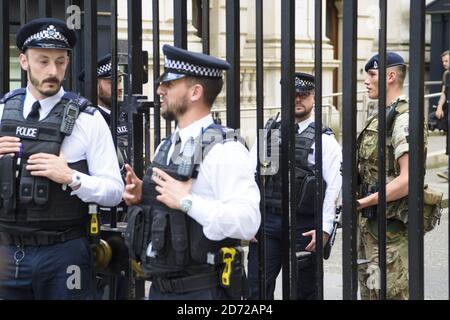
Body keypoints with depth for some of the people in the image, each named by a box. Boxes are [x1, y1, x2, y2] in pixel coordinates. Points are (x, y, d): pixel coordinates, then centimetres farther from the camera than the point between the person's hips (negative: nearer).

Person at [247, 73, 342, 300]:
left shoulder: (324, 139, 1)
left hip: (304, 226, -2)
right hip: (266, 221, 3)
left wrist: (325, 228, -13)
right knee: (257, 289, 0)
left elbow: (333, 187, -6)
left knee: (304, 291, 7)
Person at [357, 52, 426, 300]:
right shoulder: (381, 118, 15)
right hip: (369, 224, 10)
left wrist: (362, 202, -22)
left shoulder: (404, 119, -16)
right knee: (368, 291, 17)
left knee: (388, 293, -6)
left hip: (391, 230, -10)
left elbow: (408, 180, -24)